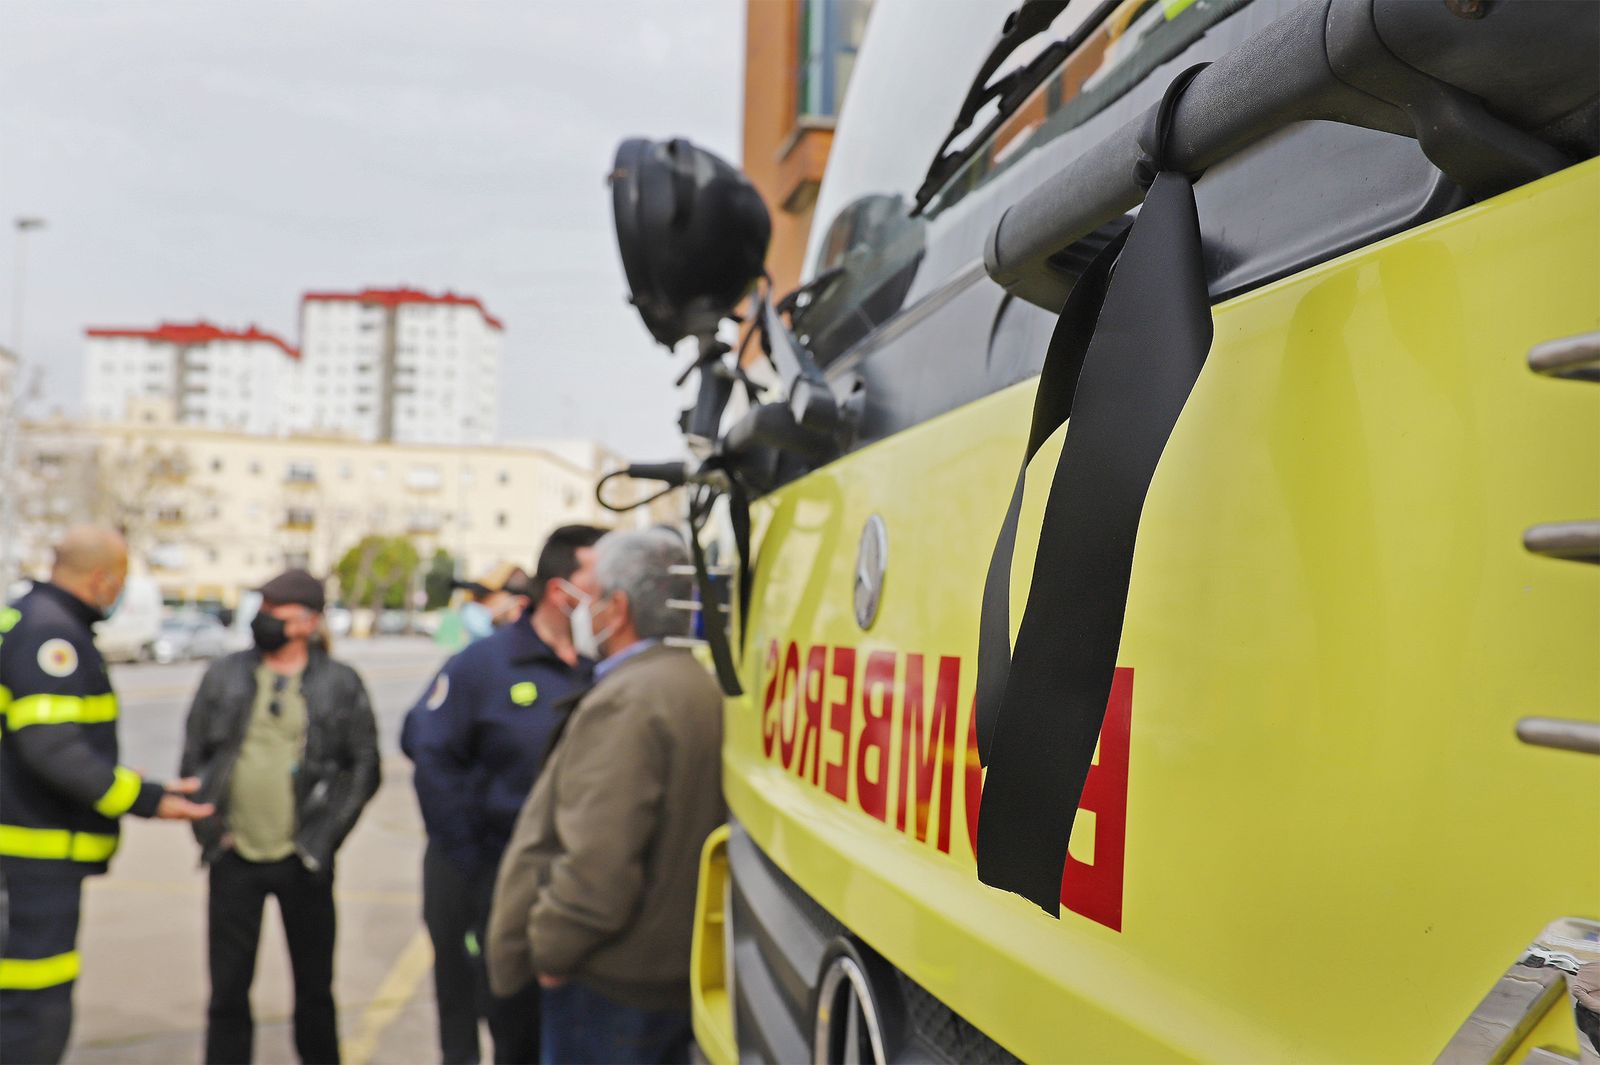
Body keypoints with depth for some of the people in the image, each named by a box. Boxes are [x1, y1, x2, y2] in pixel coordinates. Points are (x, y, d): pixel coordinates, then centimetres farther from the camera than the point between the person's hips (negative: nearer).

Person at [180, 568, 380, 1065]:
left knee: (314, 984, 12)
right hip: (235, 857, 1)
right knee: (228, 986, 8)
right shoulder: (225, 676, 4)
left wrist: (325, 834, -5)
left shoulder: (341, 684, -2)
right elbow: (193, 757, 8)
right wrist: (207, 828, -1)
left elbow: (365, 767, 1)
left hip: (302, 859, -1)